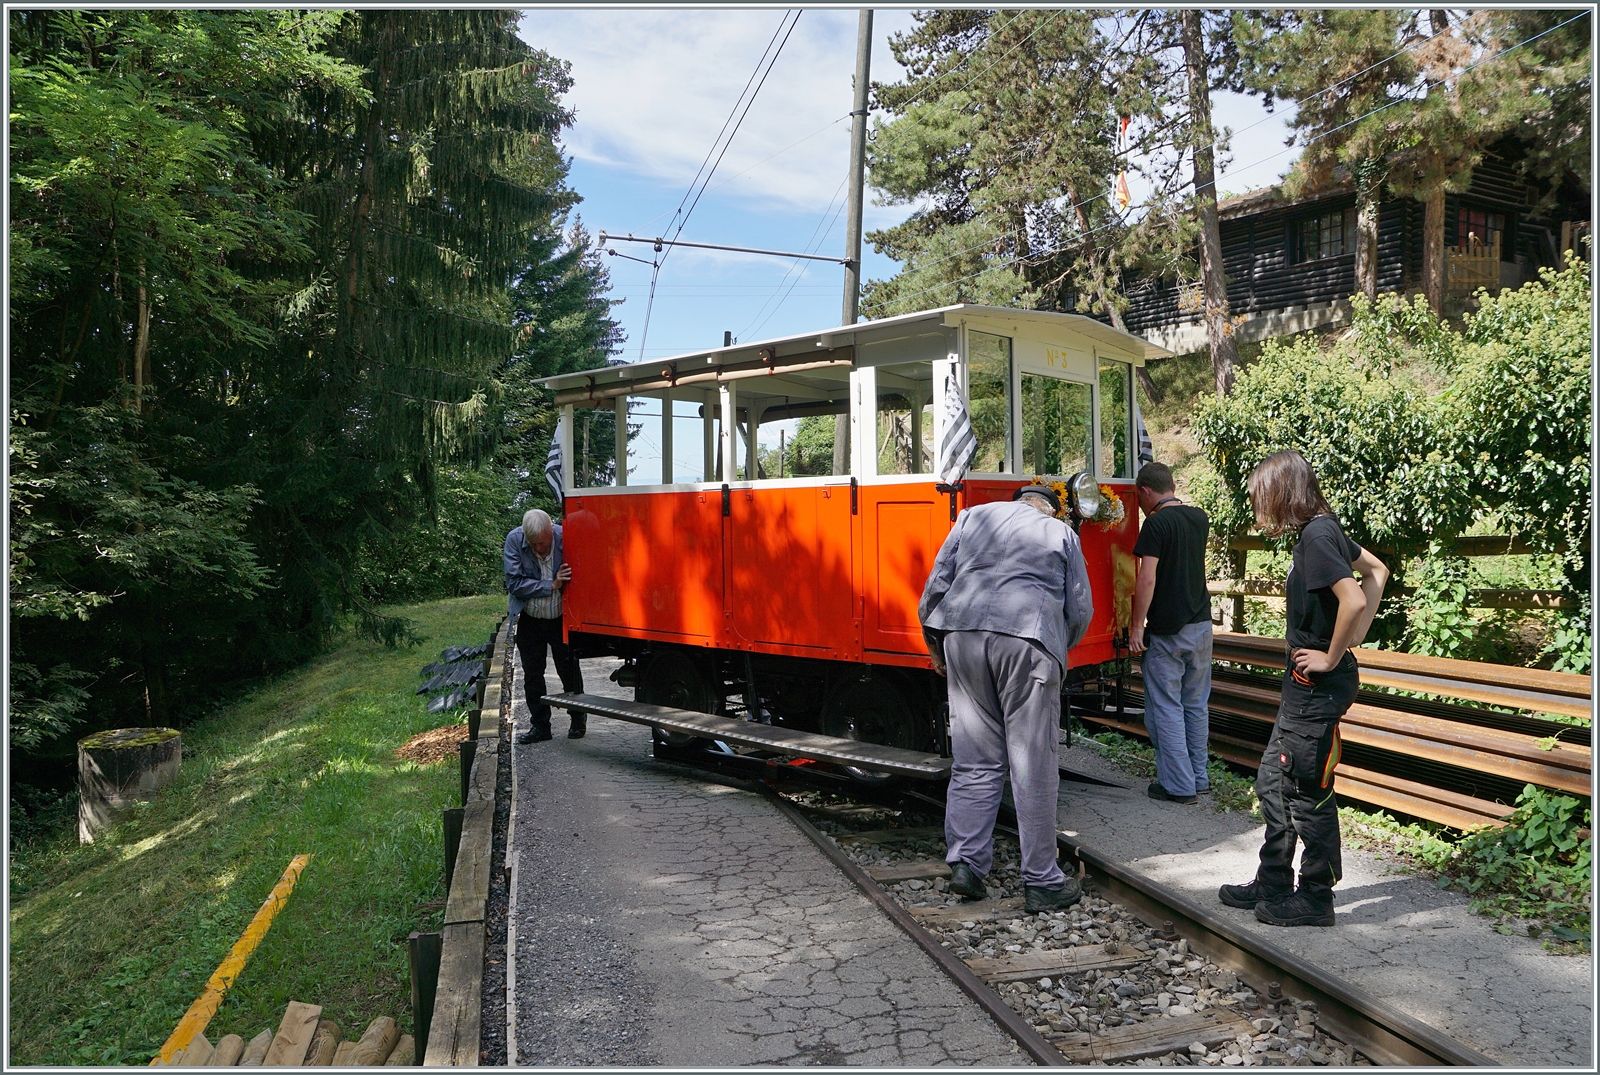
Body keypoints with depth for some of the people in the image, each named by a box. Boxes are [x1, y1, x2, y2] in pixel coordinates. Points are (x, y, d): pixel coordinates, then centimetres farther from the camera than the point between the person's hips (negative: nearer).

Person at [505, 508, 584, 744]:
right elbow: (514, 583, -17)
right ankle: (539, 725, 23)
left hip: (562, 618, -1)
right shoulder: (514, 540, -16)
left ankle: (578, 720, 28)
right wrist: (552, 585, -22)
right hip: (529, 620, 2)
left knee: (569, 670, 8)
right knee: (532, 675, 9)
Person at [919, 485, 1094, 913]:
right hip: (1029, 641, -2)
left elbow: (937, 584, 14)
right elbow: (1080, 610, 14)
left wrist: (934, 644, 23)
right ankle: (1041, 884, 8)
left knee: (974, 761, 11)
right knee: (1034, 769, 2)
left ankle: (964, 862, 8)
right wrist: (1057, 649, 30)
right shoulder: (1062, 534, 18)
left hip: (963, 636, 3)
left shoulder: (973, 516, 22)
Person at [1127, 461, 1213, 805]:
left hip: (1166, 631, -7)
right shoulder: (1200, 518, 8)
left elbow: (1147, 579, -20)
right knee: (1197, 705, 15)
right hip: (1201, 624, 7)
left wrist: (1136, 626, -14)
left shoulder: (1156, 523, -14)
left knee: (1166, 708, 2)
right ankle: (1199, 778, 23)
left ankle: (1179, 785, 5)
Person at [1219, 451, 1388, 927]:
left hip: (1319, 687, -10)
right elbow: (1376, 571, 21)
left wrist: (1332, 656, -17)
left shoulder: (1316, 536, -19)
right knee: (1272, 781, 17)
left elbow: (1353, 599, -30)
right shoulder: (1323, 530, 10)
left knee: (1308, 791, 2)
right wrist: (1353, 638, 13)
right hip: (1305, 687, 10)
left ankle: (1315, 898, 16)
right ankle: (1272, 884, 28)